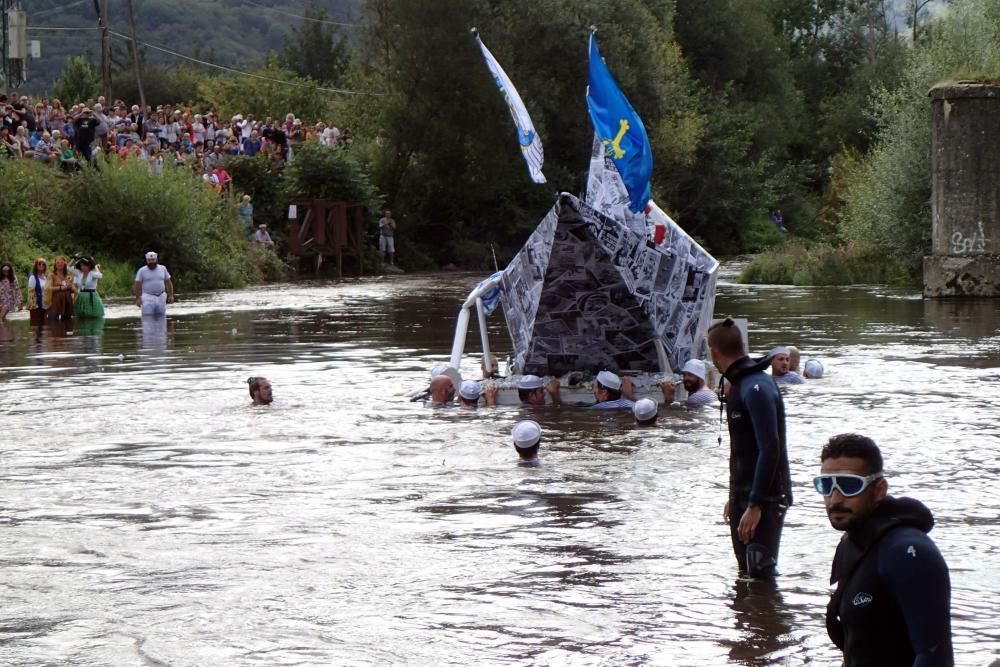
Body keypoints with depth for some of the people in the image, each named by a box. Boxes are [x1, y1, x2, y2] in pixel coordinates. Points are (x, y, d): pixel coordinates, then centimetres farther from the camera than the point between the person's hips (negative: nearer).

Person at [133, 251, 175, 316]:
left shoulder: (163, 269, 7)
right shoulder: (142, 271, -2)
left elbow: (168, 283, 12)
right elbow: (137, 285, -2)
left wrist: (171, 295, 6)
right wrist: (138, 298, -8)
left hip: (161, 297, 4)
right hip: (148, 298, -4)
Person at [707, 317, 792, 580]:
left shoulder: (756, 388, -18)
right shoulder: (739, 384, 14)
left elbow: (770, 449, -25)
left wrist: (755, 505, -26)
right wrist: (735, 496, 22)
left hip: (765, 498, -10)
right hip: (744, 494, 10)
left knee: (760, 573, -12)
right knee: (746, 573, 14)